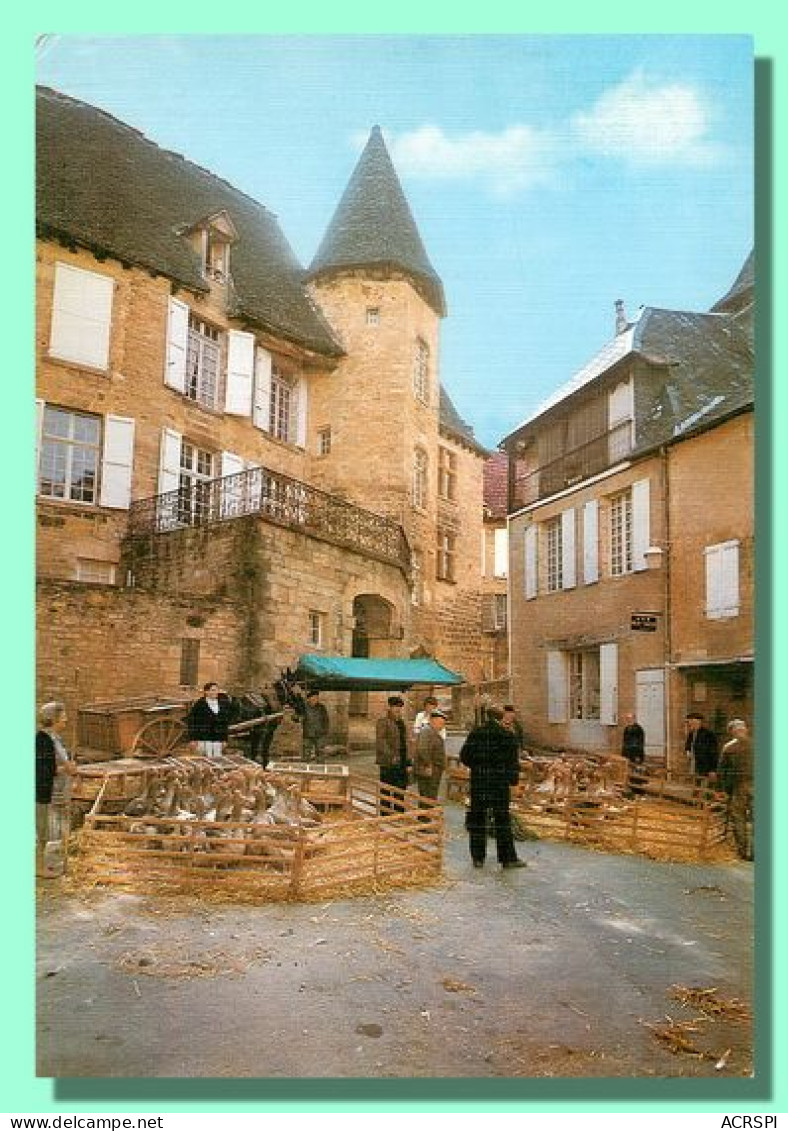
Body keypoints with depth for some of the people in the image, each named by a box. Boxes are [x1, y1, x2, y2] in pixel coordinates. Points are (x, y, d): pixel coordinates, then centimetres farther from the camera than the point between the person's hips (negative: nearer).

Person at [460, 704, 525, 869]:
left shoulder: (475, 733, 3)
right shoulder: (507, 735, -4)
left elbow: (464, 757, 5)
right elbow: (513, 761, -3)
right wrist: (514, 778, 7)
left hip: (478, 781, 2)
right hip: (500, 782, -2)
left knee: (477, 818, 10)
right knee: (502, 819, 4)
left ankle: (478, 857, 14)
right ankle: (507, 858, 8)